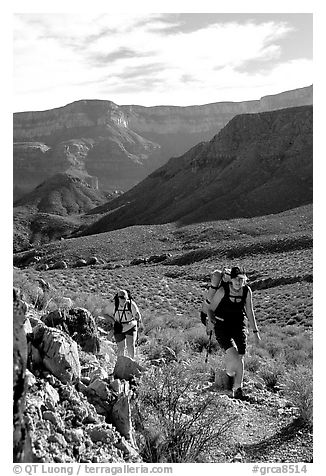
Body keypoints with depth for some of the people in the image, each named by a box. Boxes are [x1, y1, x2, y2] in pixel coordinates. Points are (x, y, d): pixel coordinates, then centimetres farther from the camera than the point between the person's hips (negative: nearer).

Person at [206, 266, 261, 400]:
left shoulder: (247, 291, -6)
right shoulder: (223, 291, -16)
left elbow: (249, 312, 6)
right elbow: (210, 309, -6)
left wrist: (255, 332, 8)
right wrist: (211, 320, -26)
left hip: (239, 326, 4)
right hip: (222, 326, -3)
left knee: (240, 357, -1)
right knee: (232, 352, -21)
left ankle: (238, 390, 11)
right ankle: (229, 374, 12)